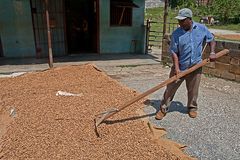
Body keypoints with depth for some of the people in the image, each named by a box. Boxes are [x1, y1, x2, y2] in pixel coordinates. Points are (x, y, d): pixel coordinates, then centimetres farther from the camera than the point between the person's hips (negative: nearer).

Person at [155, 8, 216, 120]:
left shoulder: (202, 29, -1)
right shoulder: (176, 34, -9)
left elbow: (211, 40, 14)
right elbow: (174, 52, -10)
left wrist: (212, 52, -3)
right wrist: (176, 68, -19)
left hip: (195, 67, 2)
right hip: (180, 67, -1)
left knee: (193, 90, 15)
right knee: (170, 88, 1)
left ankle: (192, 108, 37)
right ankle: (163, 109, 14)